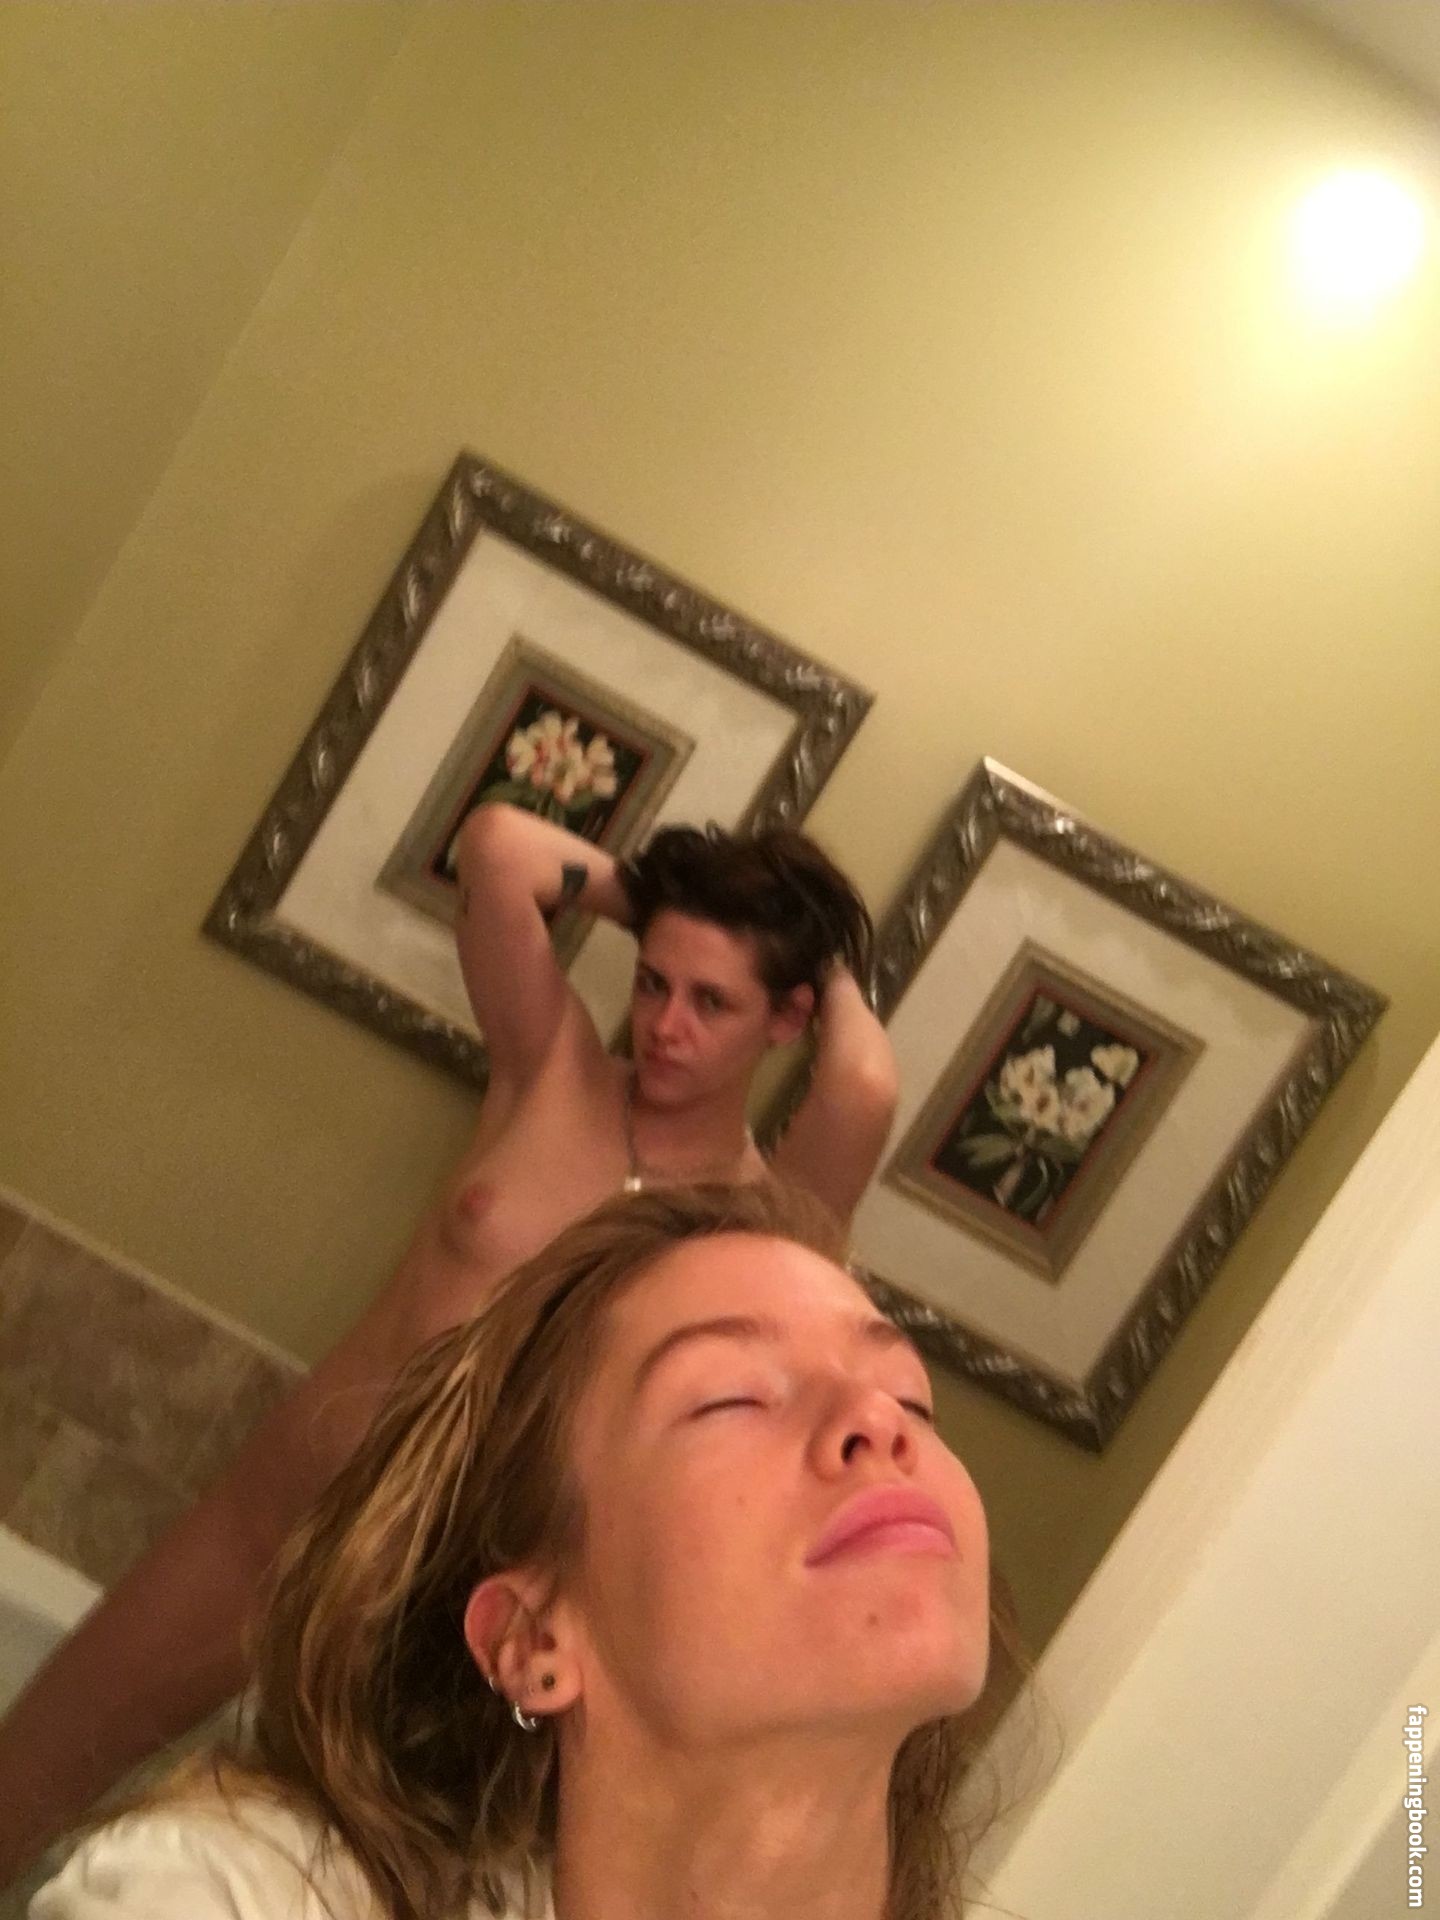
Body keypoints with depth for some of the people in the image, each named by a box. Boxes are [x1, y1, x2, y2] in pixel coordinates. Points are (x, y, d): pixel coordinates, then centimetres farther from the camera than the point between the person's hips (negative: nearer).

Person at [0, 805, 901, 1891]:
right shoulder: (552, 1071, -3)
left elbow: (867, 1088, -32)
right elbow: (499, 843, -14)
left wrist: (836, 965, -13)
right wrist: (649, 896, -3)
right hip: (265, 1521, 3)